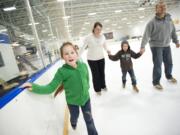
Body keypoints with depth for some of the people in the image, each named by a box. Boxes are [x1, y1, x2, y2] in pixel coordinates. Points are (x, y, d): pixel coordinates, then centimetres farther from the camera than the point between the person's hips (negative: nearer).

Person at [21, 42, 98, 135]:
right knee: (74, 117, 28)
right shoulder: (62, 71, -24)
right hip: (72, 101, -1)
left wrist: (86, 87, 7)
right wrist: (34, 87, -32)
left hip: (85, 98, 2)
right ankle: (73, 123, 66)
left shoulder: (83, 65, -15)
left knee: (89, 119, 18)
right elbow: (51, 87, -22)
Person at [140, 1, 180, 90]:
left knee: (169, 63, 17)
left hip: (167, 46, 6)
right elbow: (146, 35, -18)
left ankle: (169, 76, 43)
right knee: (157, 65, -3)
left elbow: (173, 32, 12)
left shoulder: (169, 19, 4)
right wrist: (143, 46, -26)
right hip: (156, 46, -5)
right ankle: (156, 82, 14)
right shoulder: (152, 22, -12)